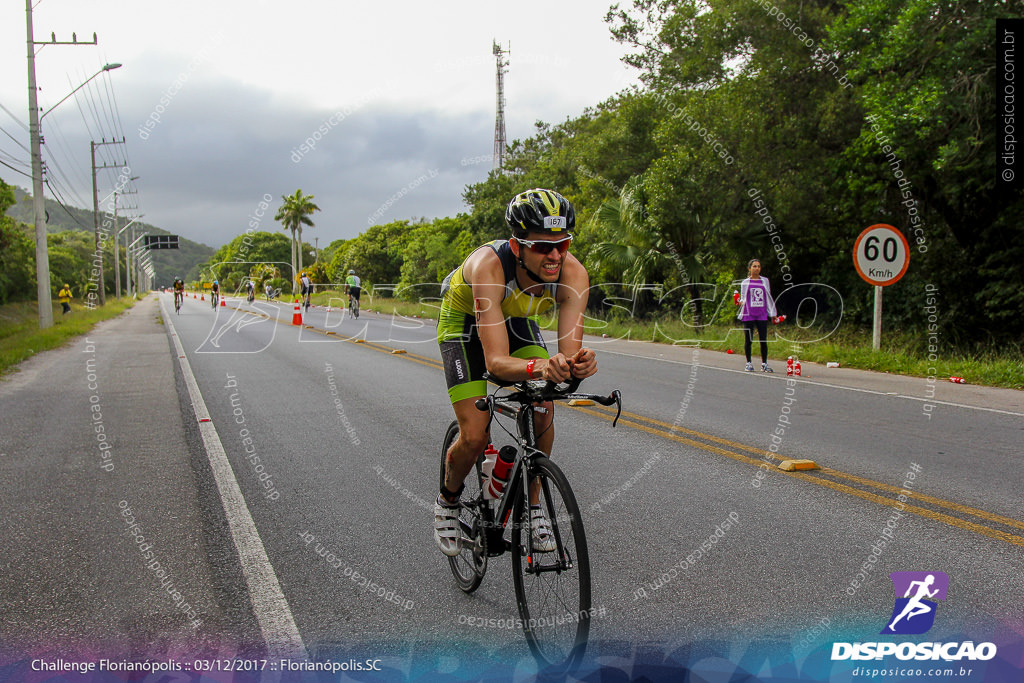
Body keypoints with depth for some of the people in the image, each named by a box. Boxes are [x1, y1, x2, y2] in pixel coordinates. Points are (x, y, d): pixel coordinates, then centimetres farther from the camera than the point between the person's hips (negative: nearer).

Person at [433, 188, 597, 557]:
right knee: (475, 436, -12)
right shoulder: (489, 267, -42)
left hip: (516, 320, 4)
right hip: (465, 321, -3)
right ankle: (448, 500, 19)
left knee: (543, 414, -17)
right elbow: (496, 361, -47)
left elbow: (569, 351, -35)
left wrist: (579, 363, -58)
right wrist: (537, 368, -66)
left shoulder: (573, 273, -31)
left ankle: (531, 504, 6)